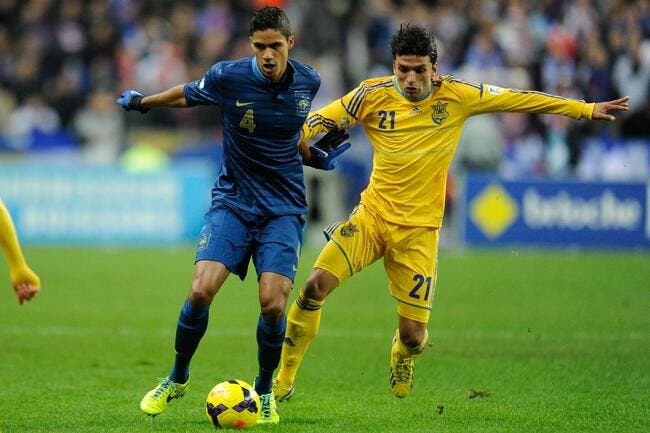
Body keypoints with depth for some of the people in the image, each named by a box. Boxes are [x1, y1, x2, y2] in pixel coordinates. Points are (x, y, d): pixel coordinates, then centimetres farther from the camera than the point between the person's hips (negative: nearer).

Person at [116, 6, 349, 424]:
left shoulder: (308, 82, -2)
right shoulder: (228, 77, -12)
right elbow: (187, 94, 10)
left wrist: (315, 154, 2)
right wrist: (141, 102, 23)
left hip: (283, 208, 1)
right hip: (233, 201, -1)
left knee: (273, 304, -14)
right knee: (201, 291, -16)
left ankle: (264, 390, 11)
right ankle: (178, 378, 10)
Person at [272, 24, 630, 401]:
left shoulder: (457, 96, -4)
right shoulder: (374, 95, -5)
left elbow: (518, 99, 4)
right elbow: (323, 119, -1)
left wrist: (586, 110, 8)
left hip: (419, 230, 0)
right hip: (372, 215, 0)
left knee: (413, 334, -2)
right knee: (316, 285, -21)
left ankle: (403, 356, 40)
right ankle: (283, 381, -5)